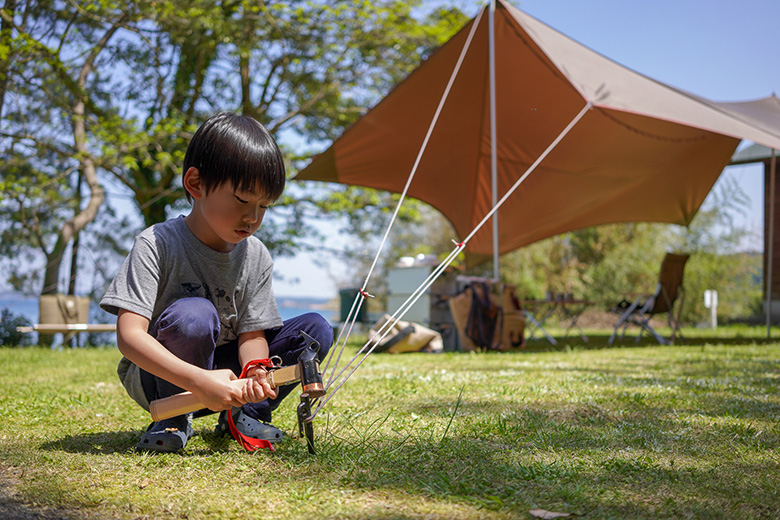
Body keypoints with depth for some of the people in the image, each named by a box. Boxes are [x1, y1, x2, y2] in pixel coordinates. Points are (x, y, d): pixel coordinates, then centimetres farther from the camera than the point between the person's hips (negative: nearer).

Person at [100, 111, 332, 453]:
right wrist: (198, 381, -40)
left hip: (224, 371, 5)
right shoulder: (157, 245, -21)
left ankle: (242, 414, 0)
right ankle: (174, 419, -12)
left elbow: (252, 333, -5)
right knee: (194, 314, -36)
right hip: (157, 378, -5)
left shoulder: (255, 256, -5)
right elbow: (129, 336, -28)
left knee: (316, 330, -10)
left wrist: (256, 373, -30)